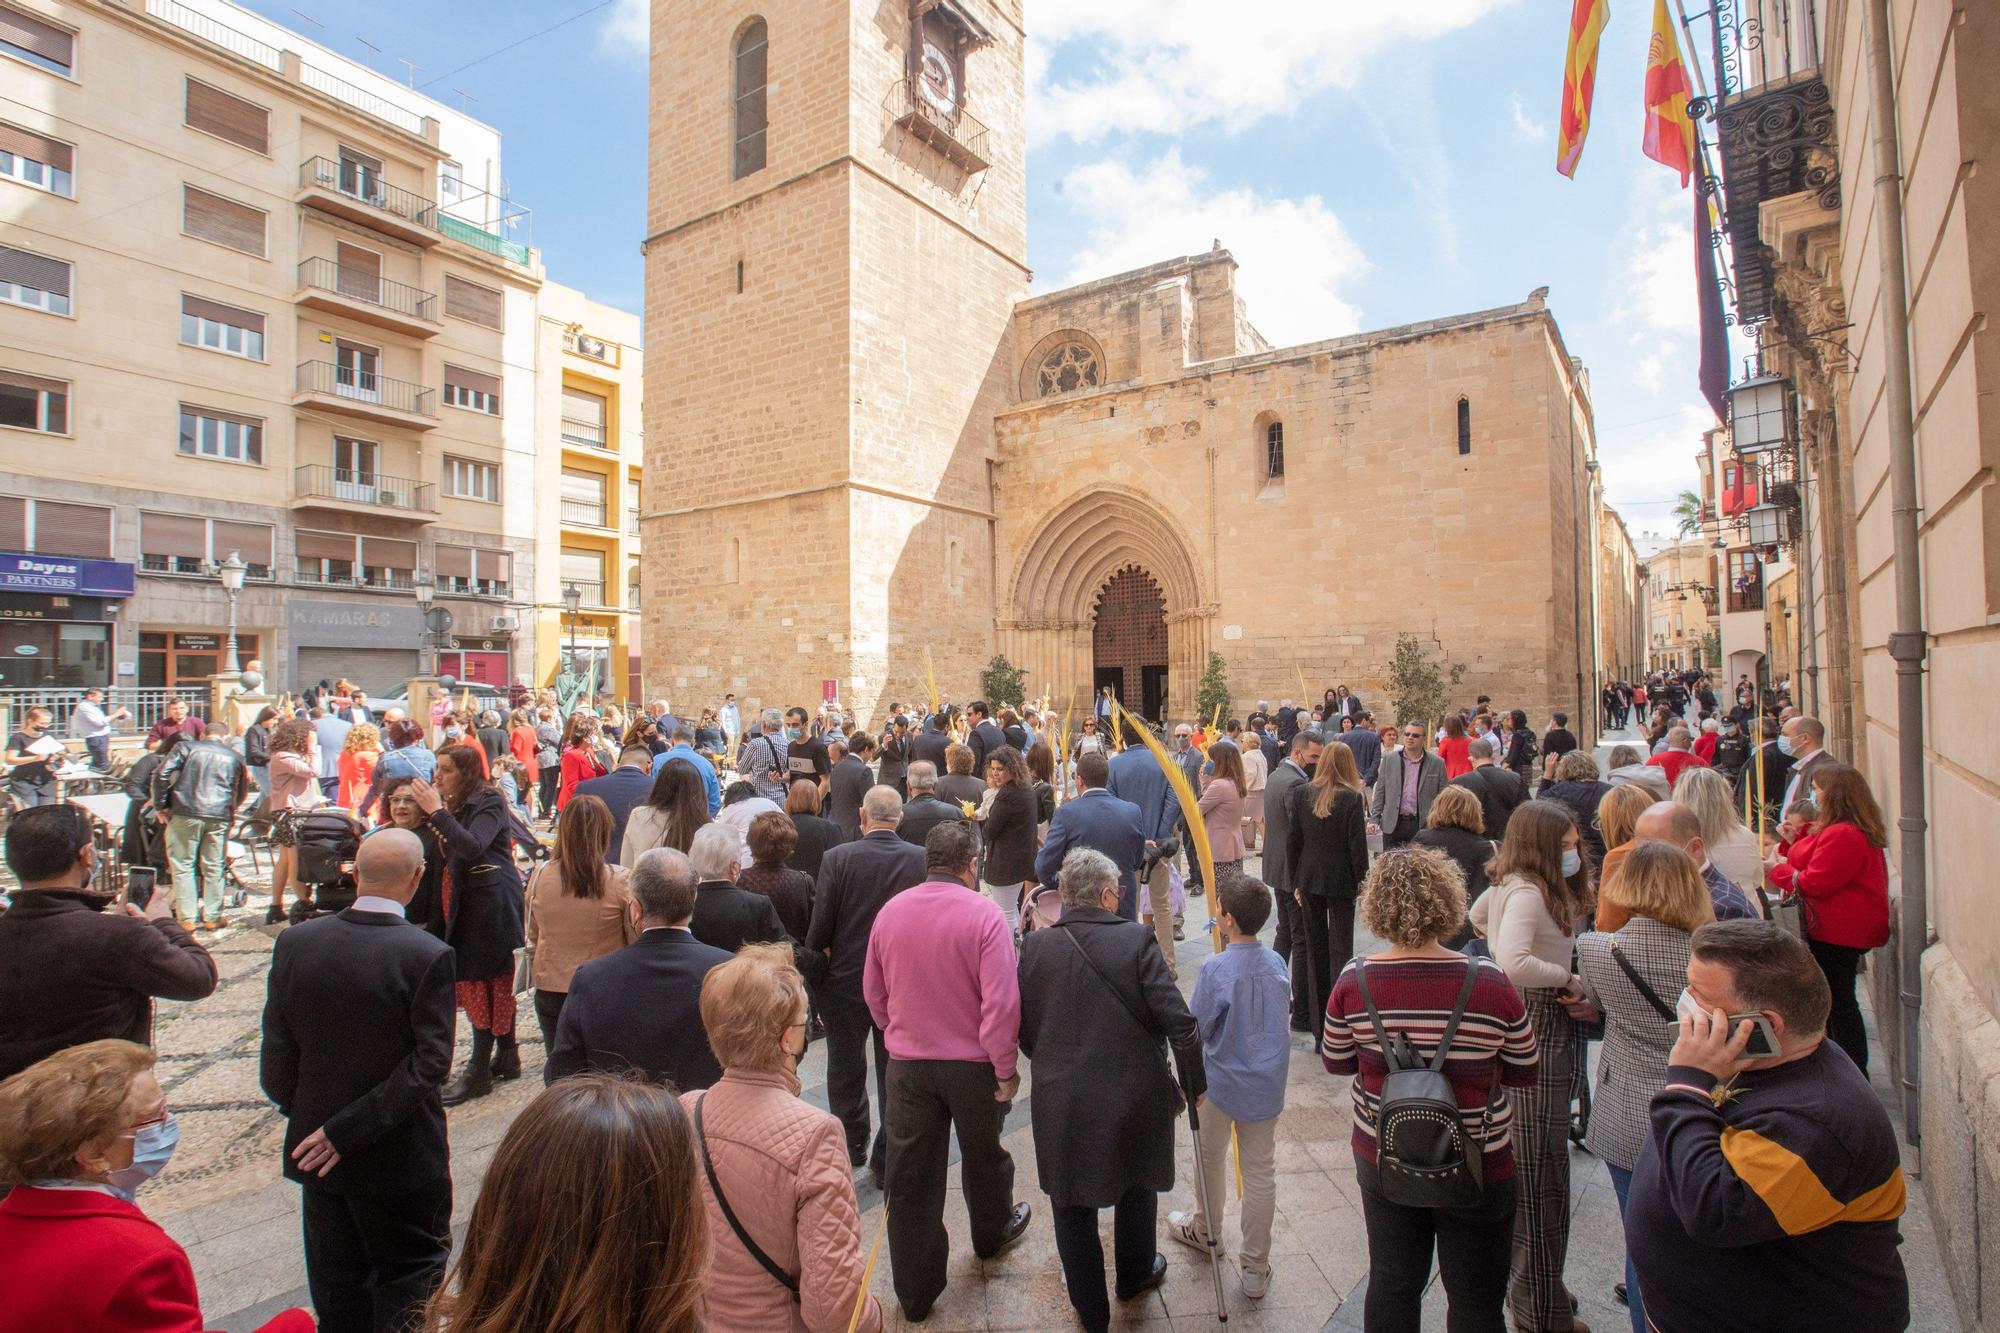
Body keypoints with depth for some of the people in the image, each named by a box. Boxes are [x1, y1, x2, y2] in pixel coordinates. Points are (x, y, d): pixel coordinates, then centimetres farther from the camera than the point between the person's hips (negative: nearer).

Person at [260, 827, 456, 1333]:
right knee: (411, 1278, 16)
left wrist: (300, 1112, 13)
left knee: (337, 1289, 22)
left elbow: (277, 1050, -2)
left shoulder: (295, 942, -10)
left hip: (318, 1148, 5)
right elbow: (430, 1062, -24)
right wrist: (349, 1130, -14)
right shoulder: (427, 955, -23)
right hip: (400, 1157, -4)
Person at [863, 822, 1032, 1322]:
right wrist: (1006, 1070, -10)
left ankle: (915, 1292, 27)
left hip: (906, 1066, 2)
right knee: (982, 1154, 24)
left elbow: (874, 994, 4)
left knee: (911, 1177, 14)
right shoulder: (984, 915, -19)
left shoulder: (889, 912, -7)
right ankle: (992, 1233, 49)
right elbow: (1001, 1003, -22)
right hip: (972, 1064, -2)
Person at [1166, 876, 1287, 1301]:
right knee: (1261, 1172, 12)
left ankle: (1206, 1231, 43)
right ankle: (1255, 1269, 22)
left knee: (1211, 1158, 21)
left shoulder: (1214, 968, -23)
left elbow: (1197, 1027, -15)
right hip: (1268, 1083, 4)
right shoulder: (1276, 963, -8)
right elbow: (1285, 1007, 9)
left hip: (1222, 1081, -3)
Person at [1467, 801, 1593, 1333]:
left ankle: (1529, 1284, 38)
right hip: (1533, 1033, -10)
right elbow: (1514, 964, -36)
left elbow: (1478, 916, 28)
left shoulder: (1510, 884, 7)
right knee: (1541, 1170, 2)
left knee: (1529, 1168, 21)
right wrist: (1568, 979, -20)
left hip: (1534, 1026, 10)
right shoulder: (1528, 894, -22)